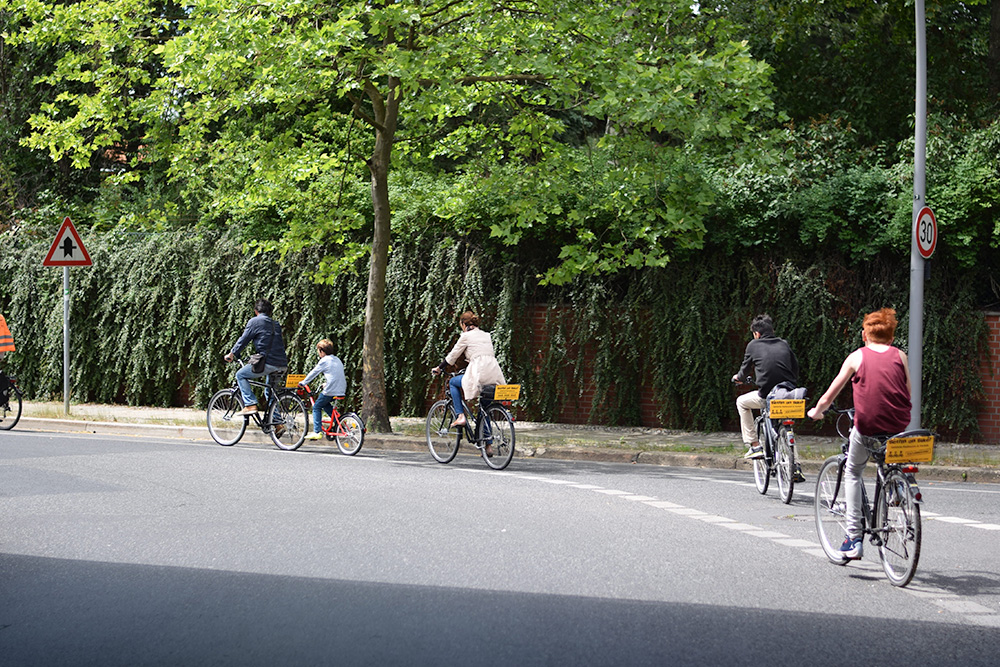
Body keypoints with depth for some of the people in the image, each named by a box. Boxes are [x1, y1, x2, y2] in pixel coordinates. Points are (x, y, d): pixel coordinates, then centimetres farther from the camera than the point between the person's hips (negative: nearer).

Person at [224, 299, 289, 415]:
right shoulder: (276, 324, 21)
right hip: (282, 365, 7)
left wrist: (232, 354, 17)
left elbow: (243, 340, 2)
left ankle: (250, 405, -2)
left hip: (268, 363, -7)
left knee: (240, 375, 11)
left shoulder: (255, 321, 1)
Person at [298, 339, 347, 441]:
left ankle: (317, 432, 0)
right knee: (325, 404, 29)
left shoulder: (324, 360, -5)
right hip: (341, 390, 7)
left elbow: (313, 373, 1)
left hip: (330, 391, -7)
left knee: (316, 407, 8)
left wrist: (303, 383, 13)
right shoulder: (337, 360, 18)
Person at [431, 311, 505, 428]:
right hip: (495, 375, 6)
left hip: (480, 374, -6)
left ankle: (460, 416, 8)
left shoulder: (466, 336, 3)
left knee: (453, 382, 19)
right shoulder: (486, 335, 22)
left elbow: (453, 356, 9)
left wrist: (439, 368, 23)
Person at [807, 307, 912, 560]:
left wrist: (816, 412, 31)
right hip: (899, 428, 1)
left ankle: (853, 538, 15)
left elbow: (827, 399, 10)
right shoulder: (899, 355, 10)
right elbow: (908, 395, 15)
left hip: (867, 429, -1)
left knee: (853, 473, 22)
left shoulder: (857, 357, 7)